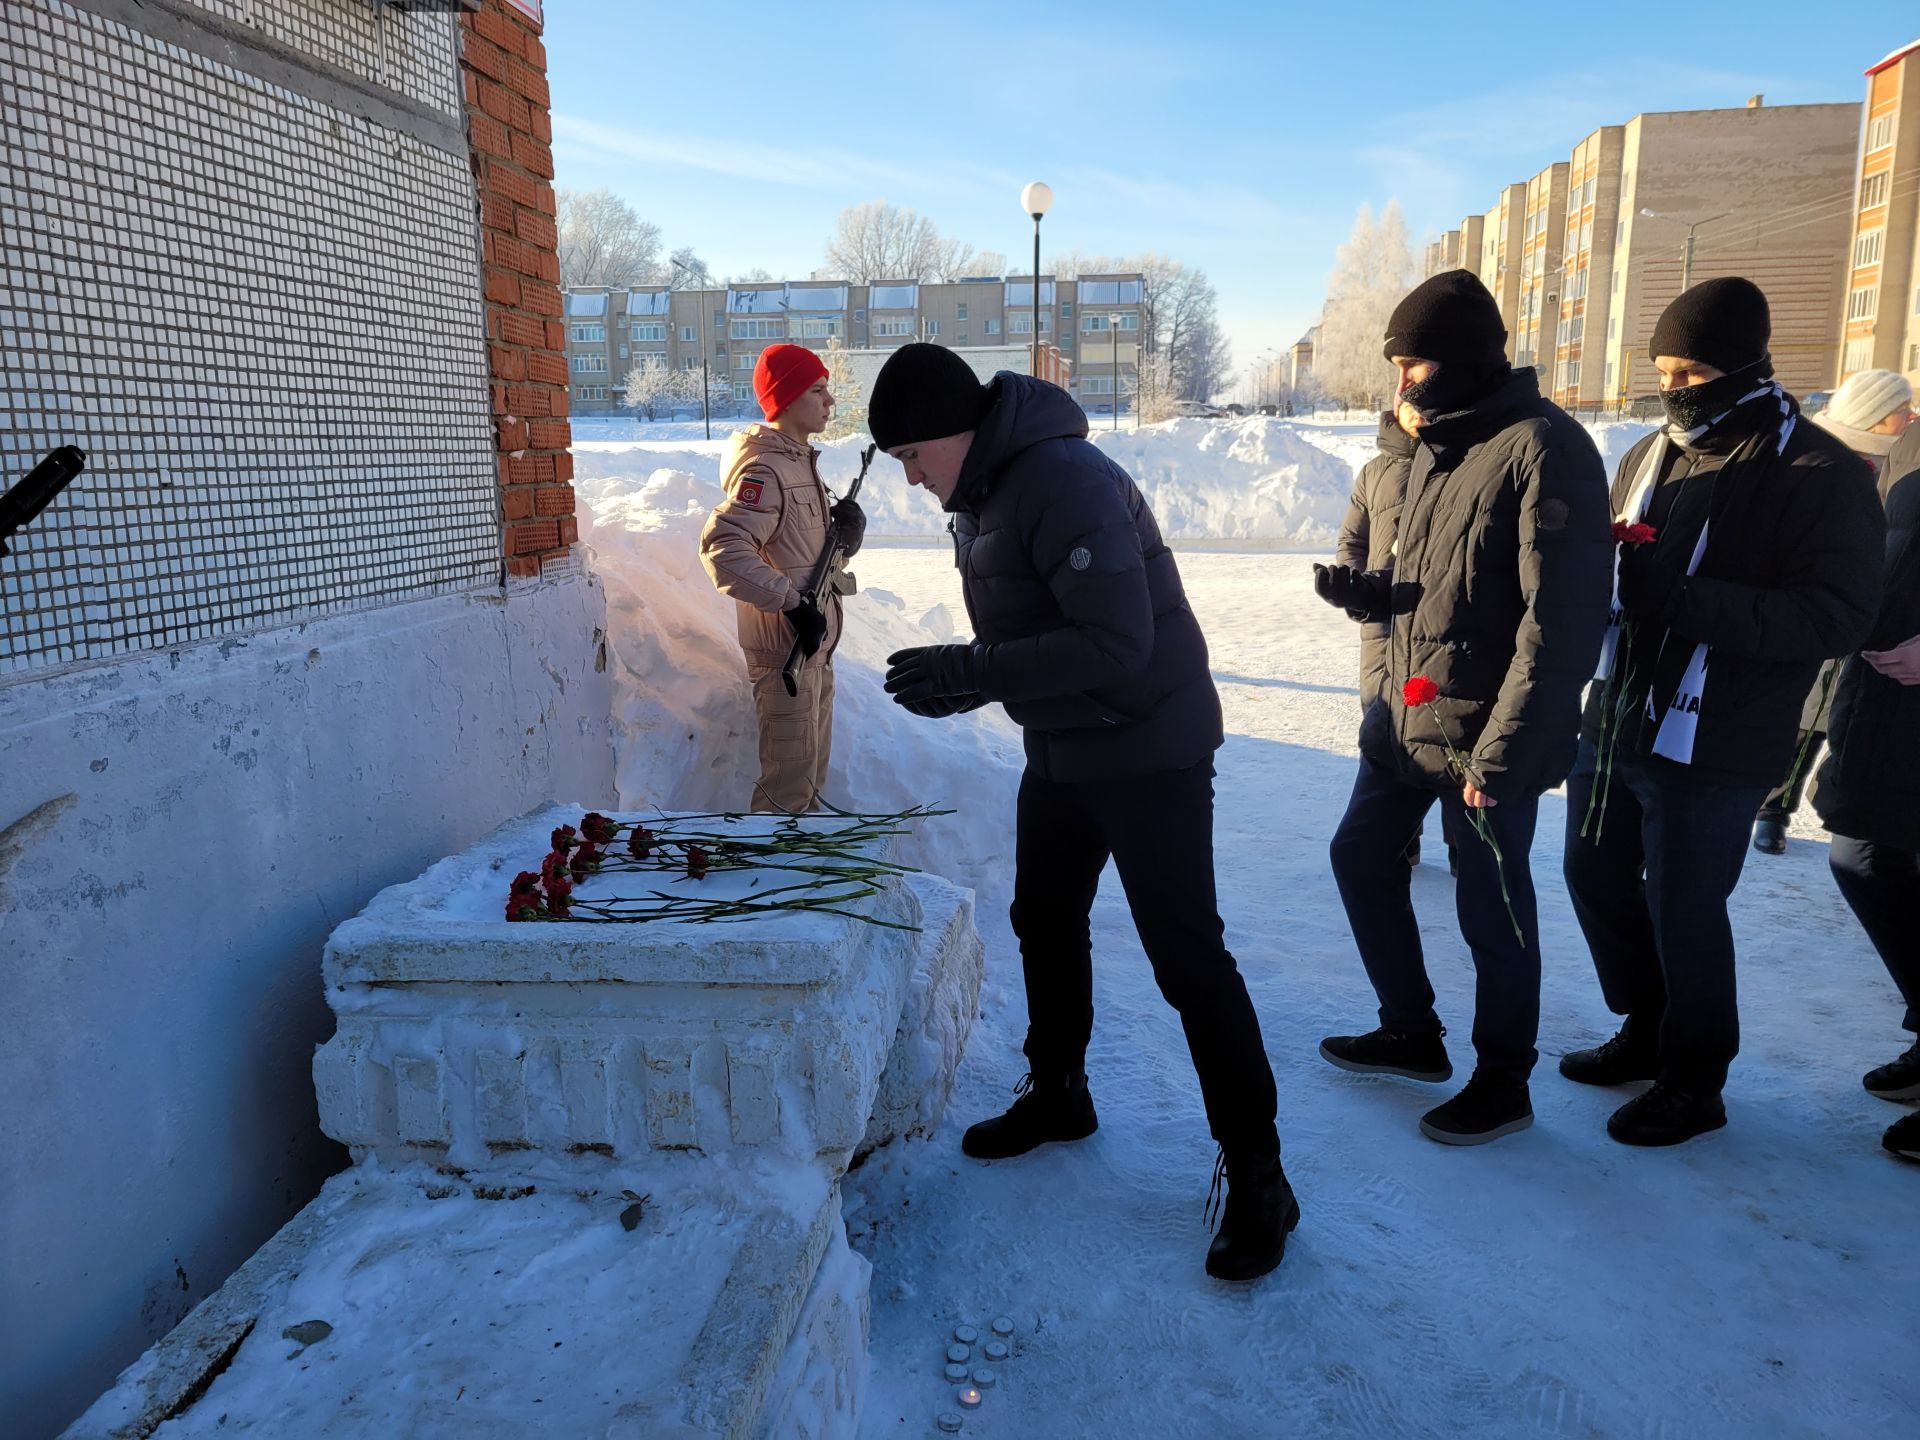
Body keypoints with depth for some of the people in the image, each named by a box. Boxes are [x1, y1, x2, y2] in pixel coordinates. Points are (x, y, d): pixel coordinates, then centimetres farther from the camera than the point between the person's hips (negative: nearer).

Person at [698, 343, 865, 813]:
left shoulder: (801, 461, 14)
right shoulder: (764, 469, -17)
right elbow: (722, 546, -29)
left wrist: (848, 528, -4)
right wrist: (792, 602, -28)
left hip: (814, 643, 10)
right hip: (785, 648, -10)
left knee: (813, 769, 19)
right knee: (789, 775, -3)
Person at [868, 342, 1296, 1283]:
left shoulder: (1066, 483, -24)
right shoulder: (979, 494, 8)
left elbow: (1115, 641, -30)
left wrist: (974, 673, -30)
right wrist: (962, 682, 1)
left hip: (1148, 753, -10)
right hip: (1061, 751, 10)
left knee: (1186, 956, -6)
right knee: (1044, 919, 19)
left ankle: (1255, 1178, 7)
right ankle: (1057, 1092, 40)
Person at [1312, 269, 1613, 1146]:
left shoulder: (1543, 450, -17)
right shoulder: (1436, 445, 10)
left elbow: (1562, 623, -21)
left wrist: (1502, 753, -22)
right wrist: (1365, 591, -4)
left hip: (1483, 736, -9)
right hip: (1405, 712, 9)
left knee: (1490, 906, 5)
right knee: (1361, 856, 17)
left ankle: (1502, 1083, 27)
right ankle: (1411, 1033, 36)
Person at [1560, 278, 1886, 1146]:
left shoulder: (1818, 475, -12)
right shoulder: (1652, 455, 9)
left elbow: (1835, 619, -19)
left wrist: (1683, 599, -29)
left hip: (1712, 749, -7)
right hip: (1615, 722, 7)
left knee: (1682, 909, 3)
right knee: (1595, 876, 17)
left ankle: (1692, 1083, 26)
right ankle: (1647, 1033, 39)